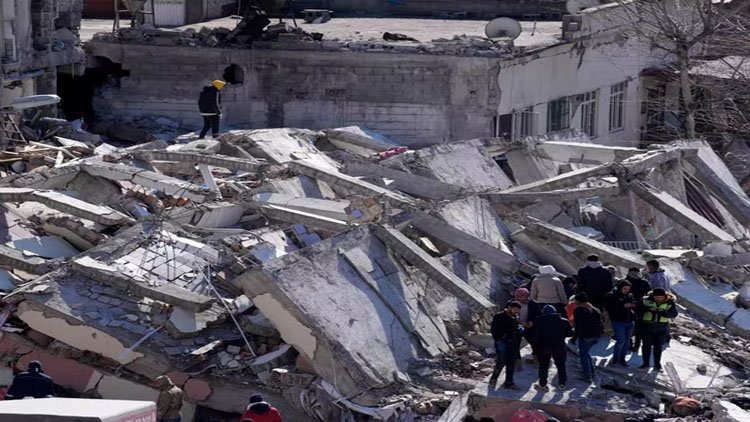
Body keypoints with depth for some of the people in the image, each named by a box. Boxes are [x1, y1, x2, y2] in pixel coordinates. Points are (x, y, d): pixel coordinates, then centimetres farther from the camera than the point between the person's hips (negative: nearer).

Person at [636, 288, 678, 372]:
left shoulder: (670, 302, -10)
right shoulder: (646, 300, -10)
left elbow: (674, 314, -17)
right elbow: (638, 309, -7)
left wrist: (661, 312, -30)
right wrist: (648, 309, -26)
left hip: (661, 328, 0)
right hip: (648, 326, 0)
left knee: (658, 346, 8)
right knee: (646, 345, 7)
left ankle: (657, 364, 20)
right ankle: (646, 363, 22)